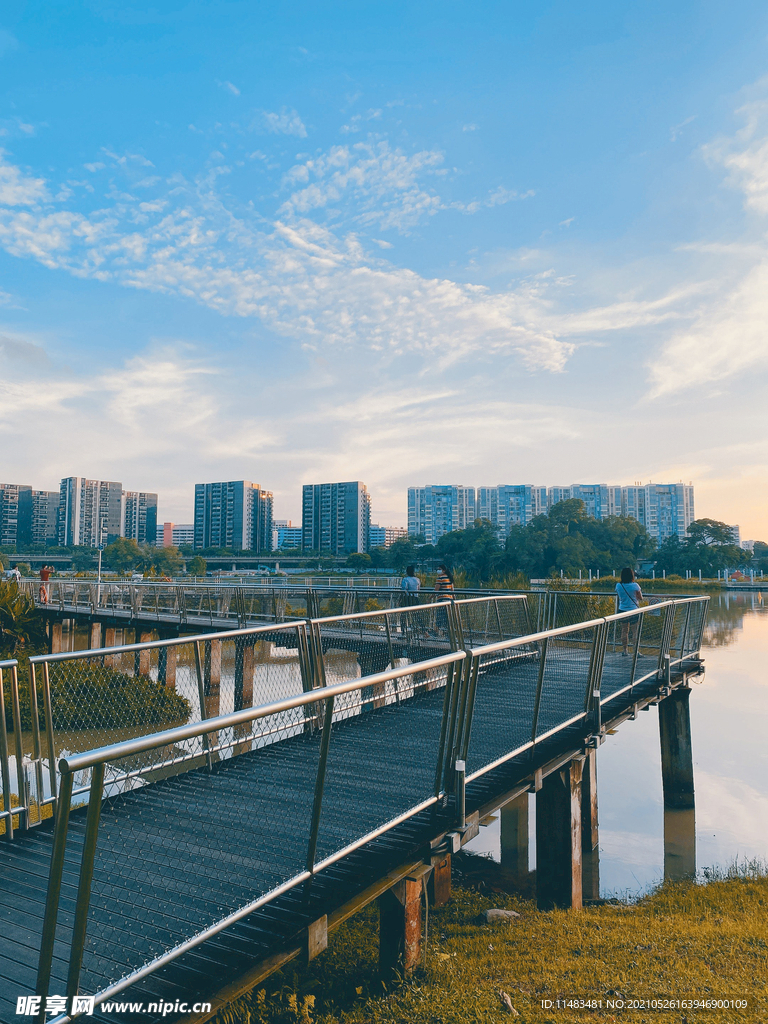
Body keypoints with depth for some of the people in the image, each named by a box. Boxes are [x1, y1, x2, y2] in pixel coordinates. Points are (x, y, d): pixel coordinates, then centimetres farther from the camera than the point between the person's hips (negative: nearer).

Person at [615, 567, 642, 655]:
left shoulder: (618, 585, -2)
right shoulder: (635, 586, -12)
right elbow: (640, 598, -4)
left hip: (622, 610, 3)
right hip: (634, 610, -3)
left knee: (624, 631, 10)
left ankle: (624, 650, 12)